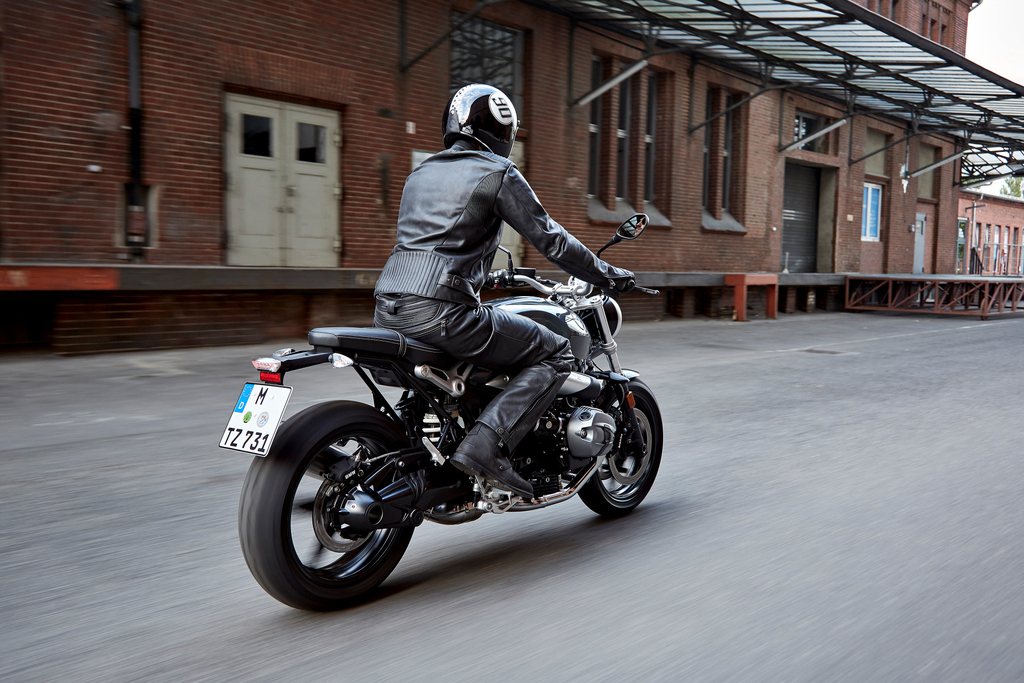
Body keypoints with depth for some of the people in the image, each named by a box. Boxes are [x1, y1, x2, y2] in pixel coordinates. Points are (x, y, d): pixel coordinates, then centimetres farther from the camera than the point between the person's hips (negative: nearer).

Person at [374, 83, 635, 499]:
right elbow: (548, 239, 0)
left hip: (387, 311, 8)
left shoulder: (421, 172, 23)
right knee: (555, 354, 1)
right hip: (440, 311, -8)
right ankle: (486, 445, -13)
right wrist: (605, 275, 13)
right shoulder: (498, 173, 1)